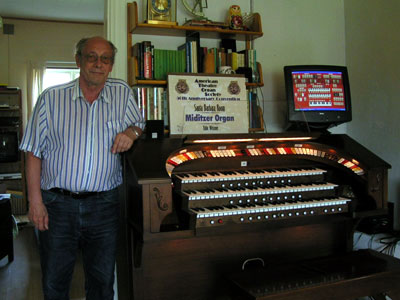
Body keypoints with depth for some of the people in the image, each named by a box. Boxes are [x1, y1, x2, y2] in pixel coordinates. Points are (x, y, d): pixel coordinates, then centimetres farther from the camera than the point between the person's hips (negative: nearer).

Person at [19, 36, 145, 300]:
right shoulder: (51, 99, -1)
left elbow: (139, 125, 16)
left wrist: (130, 132, -9)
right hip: (57, 204, -1)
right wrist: (36, 201, -4)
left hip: (104, 205, 1)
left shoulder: (123, 94, 3)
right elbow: (34, 153, 0)